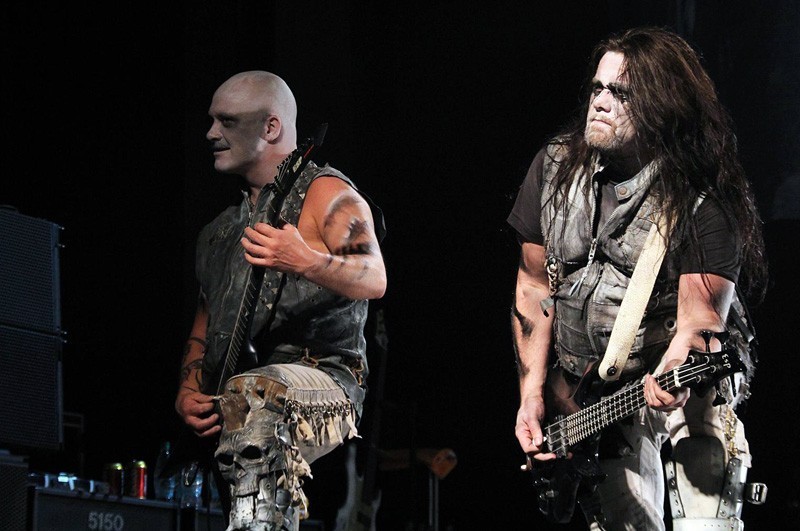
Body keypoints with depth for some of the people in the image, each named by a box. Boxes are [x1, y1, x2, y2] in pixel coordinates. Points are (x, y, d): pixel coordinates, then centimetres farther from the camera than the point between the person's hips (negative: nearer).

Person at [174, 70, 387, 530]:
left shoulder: (325, 193, 1)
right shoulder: (222, 231, 25)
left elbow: (374, 280, -15)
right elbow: (203, 331, 26)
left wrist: (305, 262, -34)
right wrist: (188, 395, 7)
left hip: (324, 380, -8)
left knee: (254, 395, -39)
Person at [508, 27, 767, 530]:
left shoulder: (706, 201, -17)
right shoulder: (555, 168, -1)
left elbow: (699, 320, -24)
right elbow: (535, 284, 7)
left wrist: (672, 379, -45)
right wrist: (533, 395, 2)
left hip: (683, 374, -4)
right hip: (588, 389, 4)